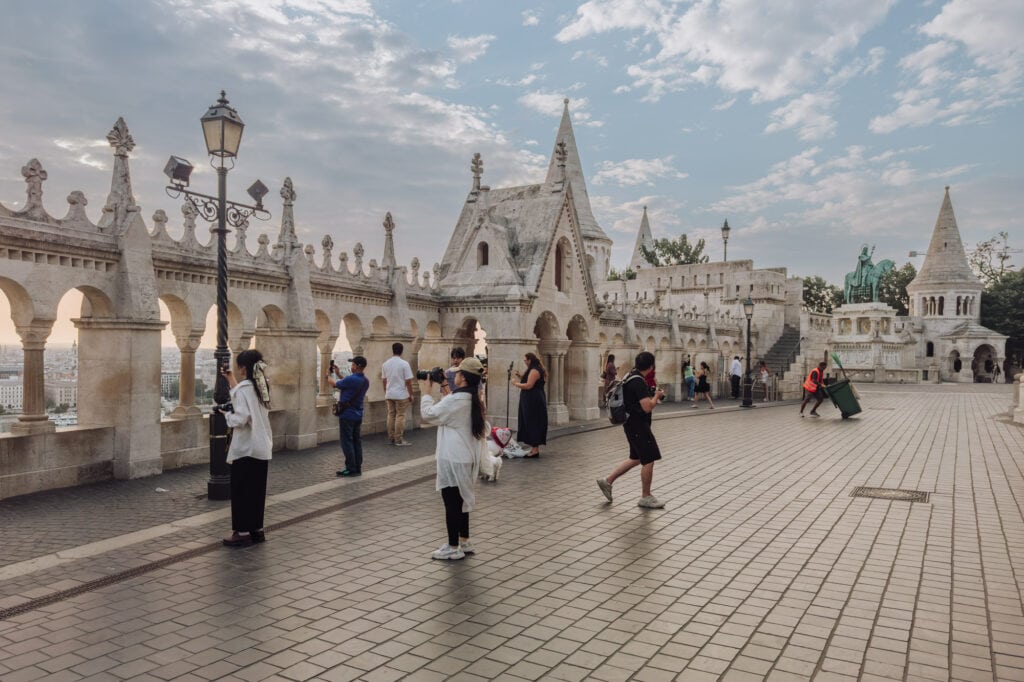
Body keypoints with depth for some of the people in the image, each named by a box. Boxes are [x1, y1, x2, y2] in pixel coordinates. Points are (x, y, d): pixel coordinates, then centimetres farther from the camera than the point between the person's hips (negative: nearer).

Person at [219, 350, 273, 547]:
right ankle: (257, 529, 20)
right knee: (256, 490, 14)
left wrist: (226, 414, -4)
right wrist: (231, 379, 30)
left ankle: (243, 533, 7)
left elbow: (241, 419, -23)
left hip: (246, 448, -8)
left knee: (241, 491, 2)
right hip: (262, 447, 8)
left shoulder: (243, 388, -17)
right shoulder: (260, 386, 8)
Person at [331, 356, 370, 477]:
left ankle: (351, 469, 1)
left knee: (347, 442, -1)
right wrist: (339, 374, 18)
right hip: (358, 415, 8)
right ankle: (358, 468, 16)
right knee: (356, 441, 12)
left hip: (347, 415, -8)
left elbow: (335, 385, -6)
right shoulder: (365, 381, 5)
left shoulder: (351, 379, -21)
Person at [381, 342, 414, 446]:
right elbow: (408, 381, -12)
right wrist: (411, 394, -3)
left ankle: (391, 438, 16)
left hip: (389, 394, 5)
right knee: (400, 416, 1)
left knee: (391, 415, 12)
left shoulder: (385, 364, 4)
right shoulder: (404, 364, -12)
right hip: (401, 394, -5)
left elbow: (384, 380, 11)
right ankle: (399, 439, 2)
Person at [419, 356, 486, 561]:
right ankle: (464, 542, 29)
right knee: (460, 500, 19)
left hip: (453, 460, -9)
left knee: (451, 503, 1)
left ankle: (453, 548, 10)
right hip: (466, 458, 9)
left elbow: (428, 414, -13)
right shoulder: (472, 399, 6)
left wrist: (426, 392, -1)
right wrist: (446, 393, 16)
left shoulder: (455, 400, -22)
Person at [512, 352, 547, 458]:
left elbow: (528, 385, -23)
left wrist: (516, 384, -11)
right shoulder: (533, 370, 18)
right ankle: (533, 448, 14)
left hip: (533, 402, -11)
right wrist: (520, 377, 10)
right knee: (530, 424, 11)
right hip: (530, 402, 11)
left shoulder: (534, 371, -15)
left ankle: (535, 449, -6)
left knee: (533, 424, -8)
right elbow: (528, 383, 21)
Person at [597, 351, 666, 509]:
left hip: (632, 423, 10)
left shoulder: (631, 376, 10)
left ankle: (607, 480, 21)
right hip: (638, 426, -10)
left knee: (636, 458, 18)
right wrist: (657, 396, -8)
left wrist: (653, 396, 16)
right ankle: (645, 498, 9)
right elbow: (647, 407, -26)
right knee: (649, 460, -1)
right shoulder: (639, 382, -22)